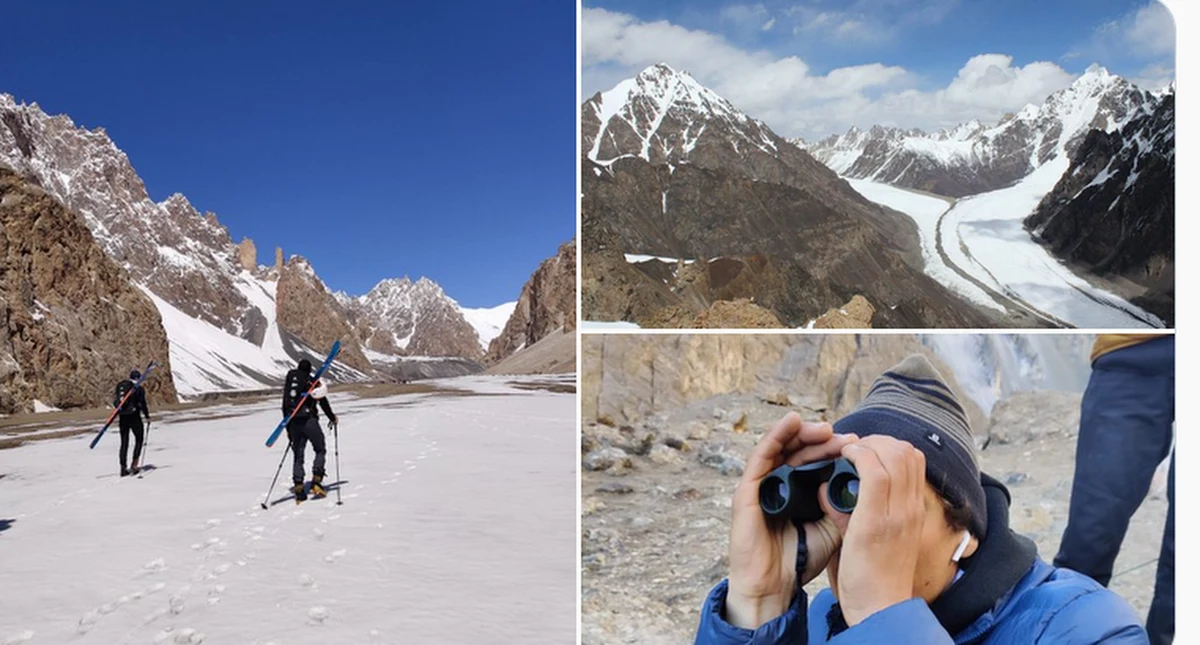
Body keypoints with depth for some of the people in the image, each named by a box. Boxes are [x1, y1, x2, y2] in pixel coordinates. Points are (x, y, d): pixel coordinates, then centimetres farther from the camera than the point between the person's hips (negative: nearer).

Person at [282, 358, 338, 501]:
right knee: (320, 450, 8)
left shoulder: (289, 380, 17)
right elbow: (323, 402, 0)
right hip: (309, 420, -4)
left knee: (298, 456, 8)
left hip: (293, 423, 4)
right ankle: (316, 482, -6)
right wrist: (332, 418, 14)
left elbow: (285, 405, 18)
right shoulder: (312, 381, 3)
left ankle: (298, 488, -1)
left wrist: (288, 428, 24)